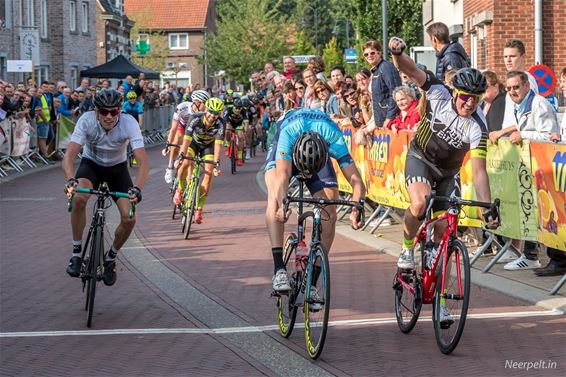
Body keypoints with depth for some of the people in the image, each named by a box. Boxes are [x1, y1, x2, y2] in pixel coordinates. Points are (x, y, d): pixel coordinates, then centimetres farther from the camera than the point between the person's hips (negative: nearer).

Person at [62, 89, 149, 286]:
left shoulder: (129, 123, -30)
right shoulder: (87, 120, -29)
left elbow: (143, 162, -35)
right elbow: (69, 156, -34)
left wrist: (137, 188, -53)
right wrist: (70, 180, -54)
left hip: (118, 168, 1)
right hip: (91, 164, -1)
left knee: (129, 218, -16)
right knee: (79, 198, -33)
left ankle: (110, 257, 14)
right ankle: (76, 253, -14)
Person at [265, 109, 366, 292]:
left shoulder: (334, 138, -39)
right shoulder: (288, 133, -43)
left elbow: (356, 180, -43)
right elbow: (282, 174, -55)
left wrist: (356, 209, -62)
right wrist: (283, 204, -73)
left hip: (320, 154, 2)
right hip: (286, 149, -1)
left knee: (329, 215, -14)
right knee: (275, 196, -31)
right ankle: (279, 269, -35)